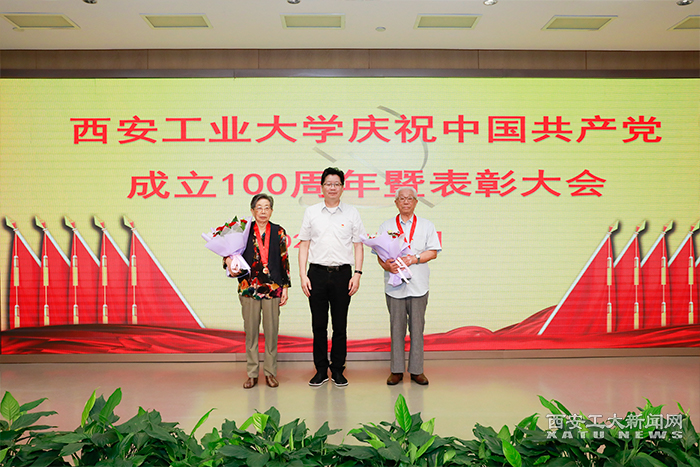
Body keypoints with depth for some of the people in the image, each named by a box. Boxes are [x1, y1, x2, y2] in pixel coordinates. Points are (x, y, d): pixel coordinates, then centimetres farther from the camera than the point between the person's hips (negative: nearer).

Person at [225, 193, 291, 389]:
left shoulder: (279, 232, 6)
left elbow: (284, 261, 7)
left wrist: (285, 287, 3)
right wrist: (229, 261, -15)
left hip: (273, 288, 0)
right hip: (249, 287, 0)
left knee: (271, 330, 3)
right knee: (251, 330, 4)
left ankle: (270, 372, 15)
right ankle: (252, 373, 14)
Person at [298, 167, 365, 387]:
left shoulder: (352, 213, 6)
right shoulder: (311, 212, 7)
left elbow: (358, 245, 6)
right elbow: (304, 244, 8)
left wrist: (357, 273, -4)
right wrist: (302, 275, 0)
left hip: (342, 273, 0)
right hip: (317, 272, 1)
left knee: (340, 325, 5)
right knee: (318, 324, 5)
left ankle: (338, 370, 16)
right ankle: (321, 370, 16)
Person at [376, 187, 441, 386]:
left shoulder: (426, 226, 11)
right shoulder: (386, 226, 11)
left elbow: (433, 252, 3)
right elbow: (380, 253, 6)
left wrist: (414, 259, -12)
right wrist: (387, 265, -14)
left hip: (418, 285, 0)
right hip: (394, 285, 0)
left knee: (417, 328, 3)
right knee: (396, 328, 3)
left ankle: (417, 370, 12)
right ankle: (397, 370, 12)